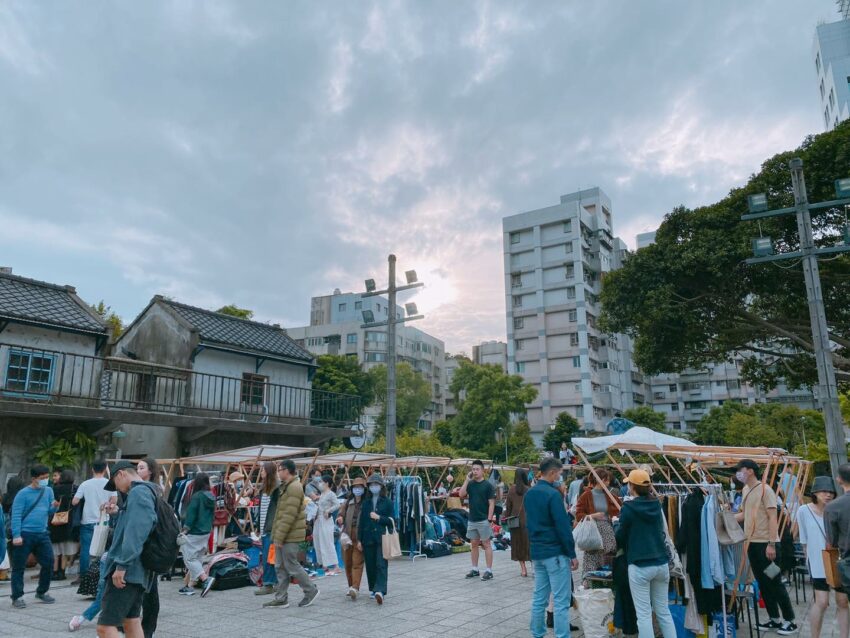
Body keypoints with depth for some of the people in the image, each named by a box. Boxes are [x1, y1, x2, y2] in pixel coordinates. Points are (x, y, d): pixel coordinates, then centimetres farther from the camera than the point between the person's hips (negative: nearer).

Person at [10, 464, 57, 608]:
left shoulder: (48, 491, 8)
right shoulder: (23, 493, -8)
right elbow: (16, 515, -12)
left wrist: (54, 507, -12)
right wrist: (16, 535, -19)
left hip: (42, 534, 5)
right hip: (24, 534, -5)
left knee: (49, 563, 8)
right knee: (19, 567, 3)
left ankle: (42, 592, 25)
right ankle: (17, 597, 15)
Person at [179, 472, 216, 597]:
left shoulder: (197, 496, -17)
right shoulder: (211, 497, 6)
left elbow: (191, 514, -16)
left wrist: (185, 530, -8)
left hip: (194, 533, -8)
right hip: (206, 533, 8)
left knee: (189, 558, 1)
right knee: (197, 558, 14)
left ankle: (205, 579, -12)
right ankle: (188, 586, 19)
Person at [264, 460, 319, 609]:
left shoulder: (294, 487, -17)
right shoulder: (285, 487, 17)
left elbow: (289, 515, -22)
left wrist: (279, 536, -20)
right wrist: (276, 534, 16)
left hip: (290, 535, -10)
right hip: (282, 535, 10)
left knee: (291, 565, -3)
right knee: (280, 567, 12)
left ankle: (311, 591, 11)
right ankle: (281, 598, 19)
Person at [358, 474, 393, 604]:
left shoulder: (387, 502, 2)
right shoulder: (366, 503, 11)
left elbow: (391, 521, 0)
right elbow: (361, 522, 11)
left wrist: (379, 517, -13)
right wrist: (359, 540, 7)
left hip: (382, 539, -3)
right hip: (368, 539, 3)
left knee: (381, 565, -12)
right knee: (370, 565, 7)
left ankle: (380, 591, -20)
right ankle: (372, 589, 22)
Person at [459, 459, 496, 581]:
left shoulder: (487, 485, -6)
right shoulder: (470, 484, 7)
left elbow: (491, 503, -8)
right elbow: (461, 495, -7)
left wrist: (489, 519, -14)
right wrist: (467, 479, -10)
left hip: (483, 520, -5)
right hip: (472, 520, 5)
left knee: (486, 544, -1)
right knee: (474, 544, 12)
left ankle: (489, 571, 3)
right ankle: (475, 569, 21)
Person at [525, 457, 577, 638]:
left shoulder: (529, 494, 9)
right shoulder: (553, 494, -16)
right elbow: (563, 526, -16)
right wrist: (572, 554, -11)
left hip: (537, 552, 8)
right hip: (556, 552, -8)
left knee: (539, 598, 13)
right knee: (561, 601, -2)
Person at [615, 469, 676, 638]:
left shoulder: (628, 507, -12)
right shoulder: (656, 505, 4)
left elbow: (621, 536, -2)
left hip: (639, 566, -6)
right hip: (661, 563, 6)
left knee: (644, 614, 2)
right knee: (663, 610, 16)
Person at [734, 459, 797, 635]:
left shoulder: (765, 490, -13)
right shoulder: (745, 490, 10)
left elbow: (773, 518, -16)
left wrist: (771, 544, -20)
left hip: (766, 543, -8)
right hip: (752, 543, 8)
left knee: (774, 582, 0)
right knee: (763, 583, 13)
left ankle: (789, 620, 13)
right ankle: (774, 619, 24)